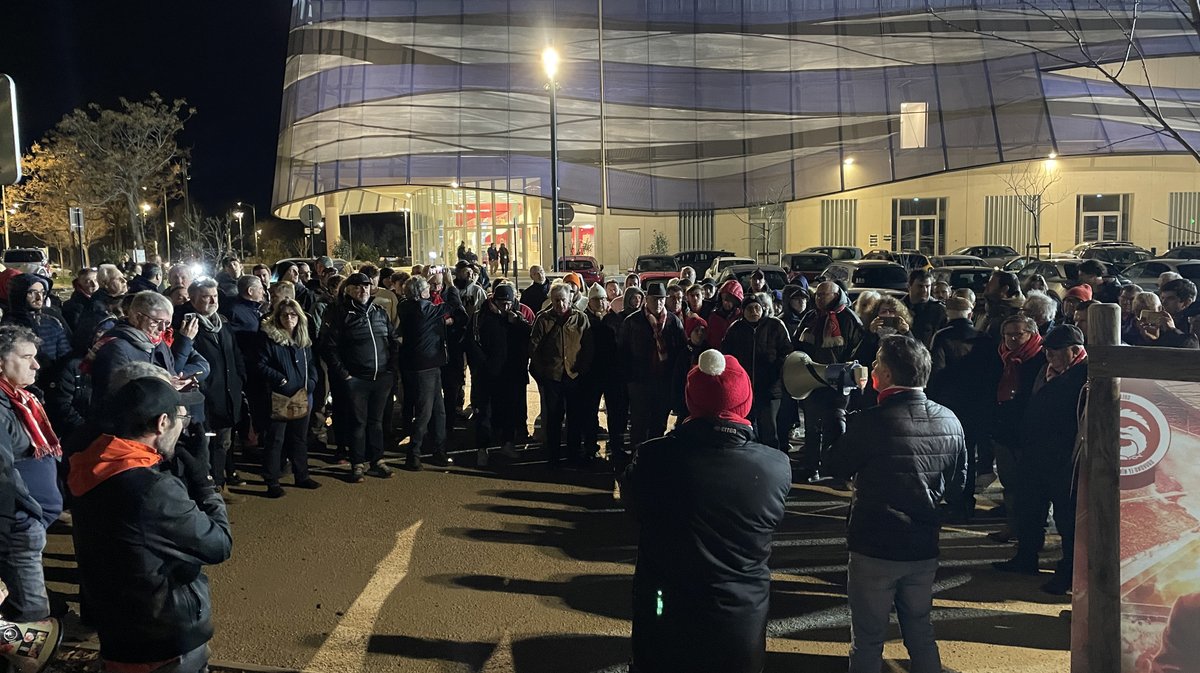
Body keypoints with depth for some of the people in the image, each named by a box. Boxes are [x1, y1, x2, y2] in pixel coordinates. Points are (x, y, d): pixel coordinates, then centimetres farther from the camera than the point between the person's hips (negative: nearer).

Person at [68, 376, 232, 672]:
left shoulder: (94, 472, -2)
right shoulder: (154, 489, -29)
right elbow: (219, 545, -18)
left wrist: (186, 481, -3)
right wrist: (204, 484, -8)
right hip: (167, 644, -8)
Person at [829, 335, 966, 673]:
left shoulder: (868, 422, -21)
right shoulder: (949, 421, -4)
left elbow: (838, 469, -4)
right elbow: (957, 486, 6)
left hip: (874, 547, -5)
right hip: (924, 548, 5)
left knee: (867, 640, 10)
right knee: (921, 634, 21)